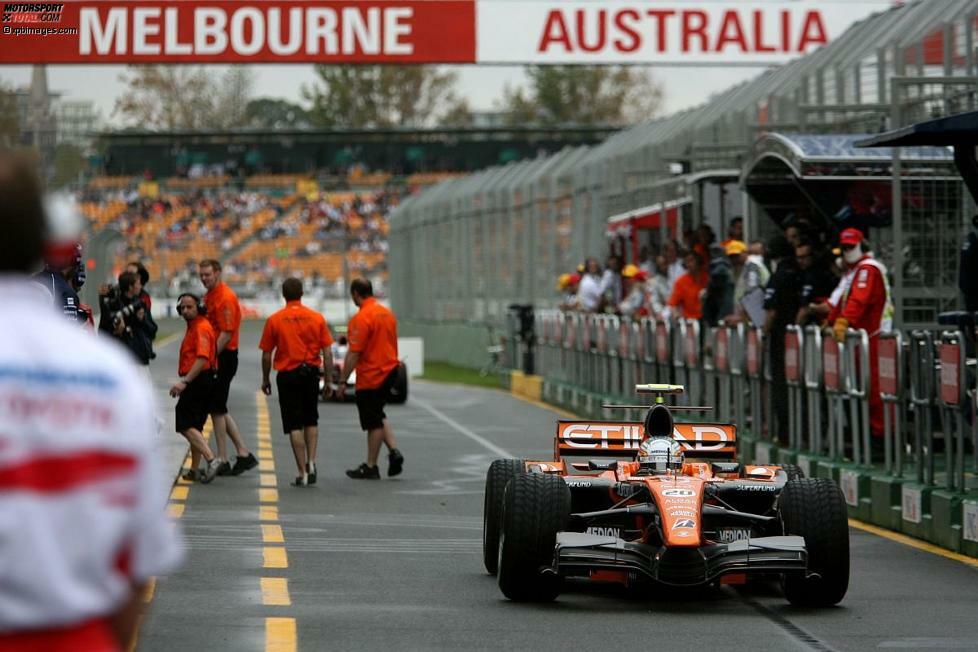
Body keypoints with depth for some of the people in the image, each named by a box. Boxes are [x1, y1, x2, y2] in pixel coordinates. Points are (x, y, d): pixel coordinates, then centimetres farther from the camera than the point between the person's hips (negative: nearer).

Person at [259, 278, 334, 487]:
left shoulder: (274, 320, -5)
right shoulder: (317, 318, -1)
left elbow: (266, 355, -1)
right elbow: (328, 353, -1)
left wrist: (265, 379, 11)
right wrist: (329, 379, 7)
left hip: (287, 375, -2)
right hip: (311, 373, 2)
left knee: (294, 426, 1)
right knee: (311, 421, 20)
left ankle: (302, 472, -1)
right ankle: (311, 463, 7)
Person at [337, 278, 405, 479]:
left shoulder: (361, 318, -18)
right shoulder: (387, 313, 8)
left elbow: (353, 354, -20)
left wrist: (342, 381, -15)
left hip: (370, 377, -8)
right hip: (389, 371, 8)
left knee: (374, 423, 0)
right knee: (379, 417, 21)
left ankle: (370, 468, 9)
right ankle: (394, 451, 6)